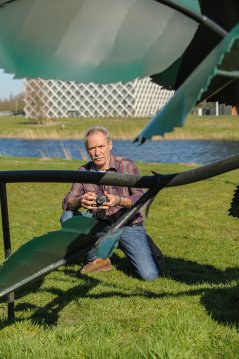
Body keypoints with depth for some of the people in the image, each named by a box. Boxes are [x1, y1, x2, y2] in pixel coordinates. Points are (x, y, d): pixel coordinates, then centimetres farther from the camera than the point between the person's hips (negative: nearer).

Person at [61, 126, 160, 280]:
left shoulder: (127, 166, -9)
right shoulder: (84, 172, -1)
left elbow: (140, 198, -18)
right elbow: (67, 203, -8)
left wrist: (119, 201, -40)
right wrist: (80, 201, -33)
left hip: (129, 227, -3)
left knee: (150, 274, -20)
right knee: (68, 217, -20)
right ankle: (97, 259, -3)